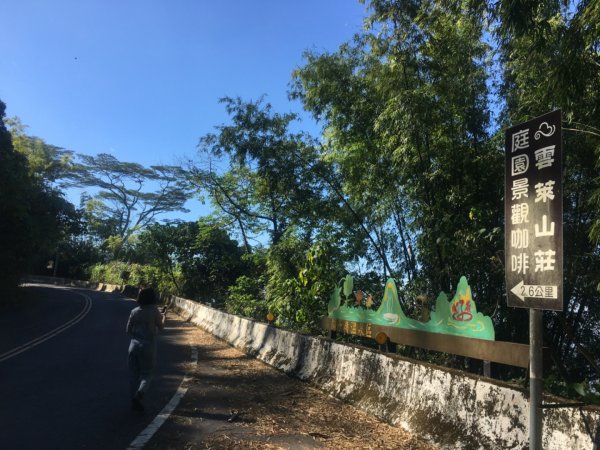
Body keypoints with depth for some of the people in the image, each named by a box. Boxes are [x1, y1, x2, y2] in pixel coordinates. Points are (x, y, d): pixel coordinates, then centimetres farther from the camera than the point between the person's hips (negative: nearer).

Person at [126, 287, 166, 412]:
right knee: (146, 374, 7)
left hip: (134, 344, 3)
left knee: (134, 374, 13)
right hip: (149, 345, -3)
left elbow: (128, 330, 5)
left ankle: (135, 401, 18)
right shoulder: (154, 311, -9)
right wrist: (163, 317, 22)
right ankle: (139, 394, -18)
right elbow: (160, 327, 4)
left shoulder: (134, 312, 0)